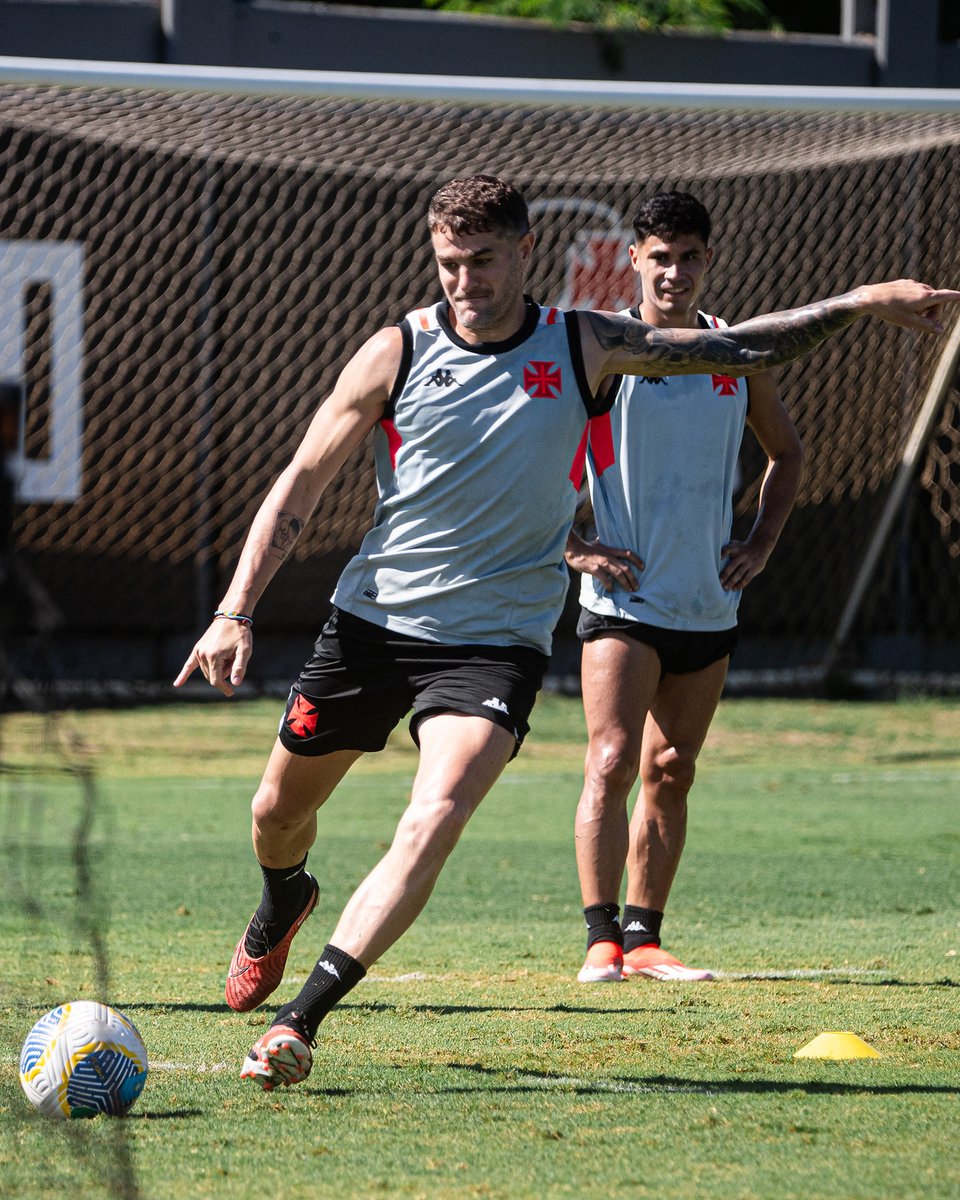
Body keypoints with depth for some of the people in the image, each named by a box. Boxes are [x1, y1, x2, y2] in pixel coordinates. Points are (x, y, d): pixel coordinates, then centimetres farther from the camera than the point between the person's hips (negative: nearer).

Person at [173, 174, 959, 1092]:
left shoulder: (583, 347, -1)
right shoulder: (398, 352, -4)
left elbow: (740, 349, 8)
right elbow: (301, 484, -2)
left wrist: (863, 302, 0)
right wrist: (236, 613, -10)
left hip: (496, 641, -1)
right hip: (372, 621, 1)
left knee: (431, 825, -23)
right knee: (280, 811, 15)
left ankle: (297, 1023, -24)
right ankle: (283, 904, 53)